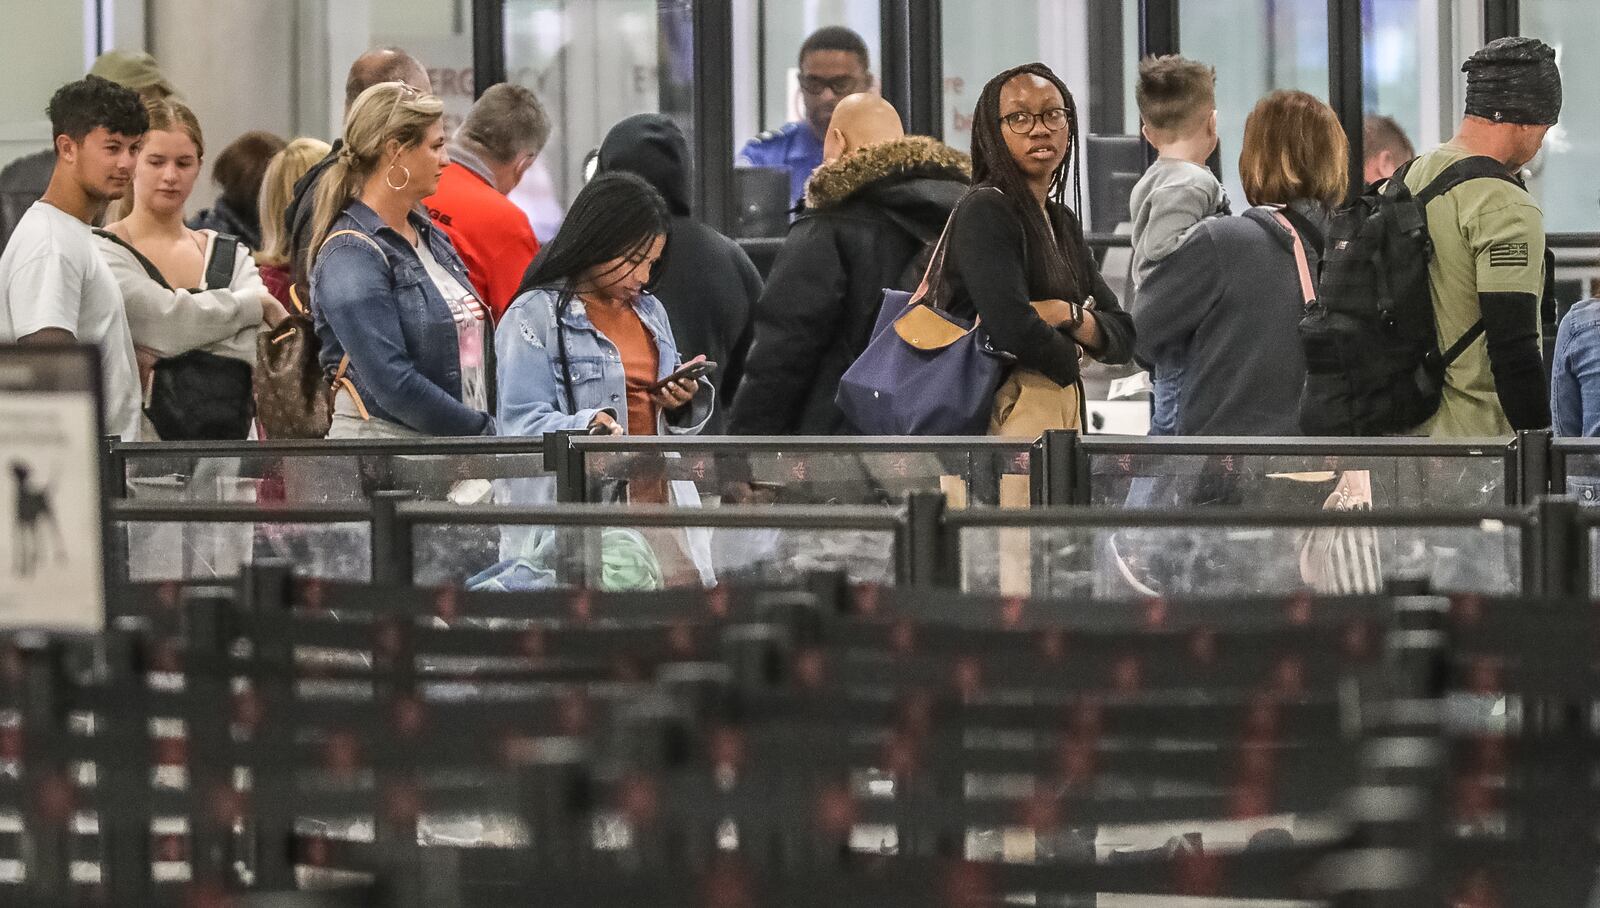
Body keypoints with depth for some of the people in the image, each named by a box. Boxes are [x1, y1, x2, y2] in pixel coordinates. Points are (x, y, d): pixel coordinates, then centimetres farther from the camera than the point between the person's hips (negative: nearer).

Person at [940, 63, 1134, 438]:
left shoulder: (1063, 221, 19)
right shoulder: (985, 211, -7)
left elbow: (1122, 337, 14)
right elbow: (1014, 328, -21)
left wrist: (1066, 314, -7)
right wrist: (1069, 359, -1)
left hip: (1065, 408, 8)